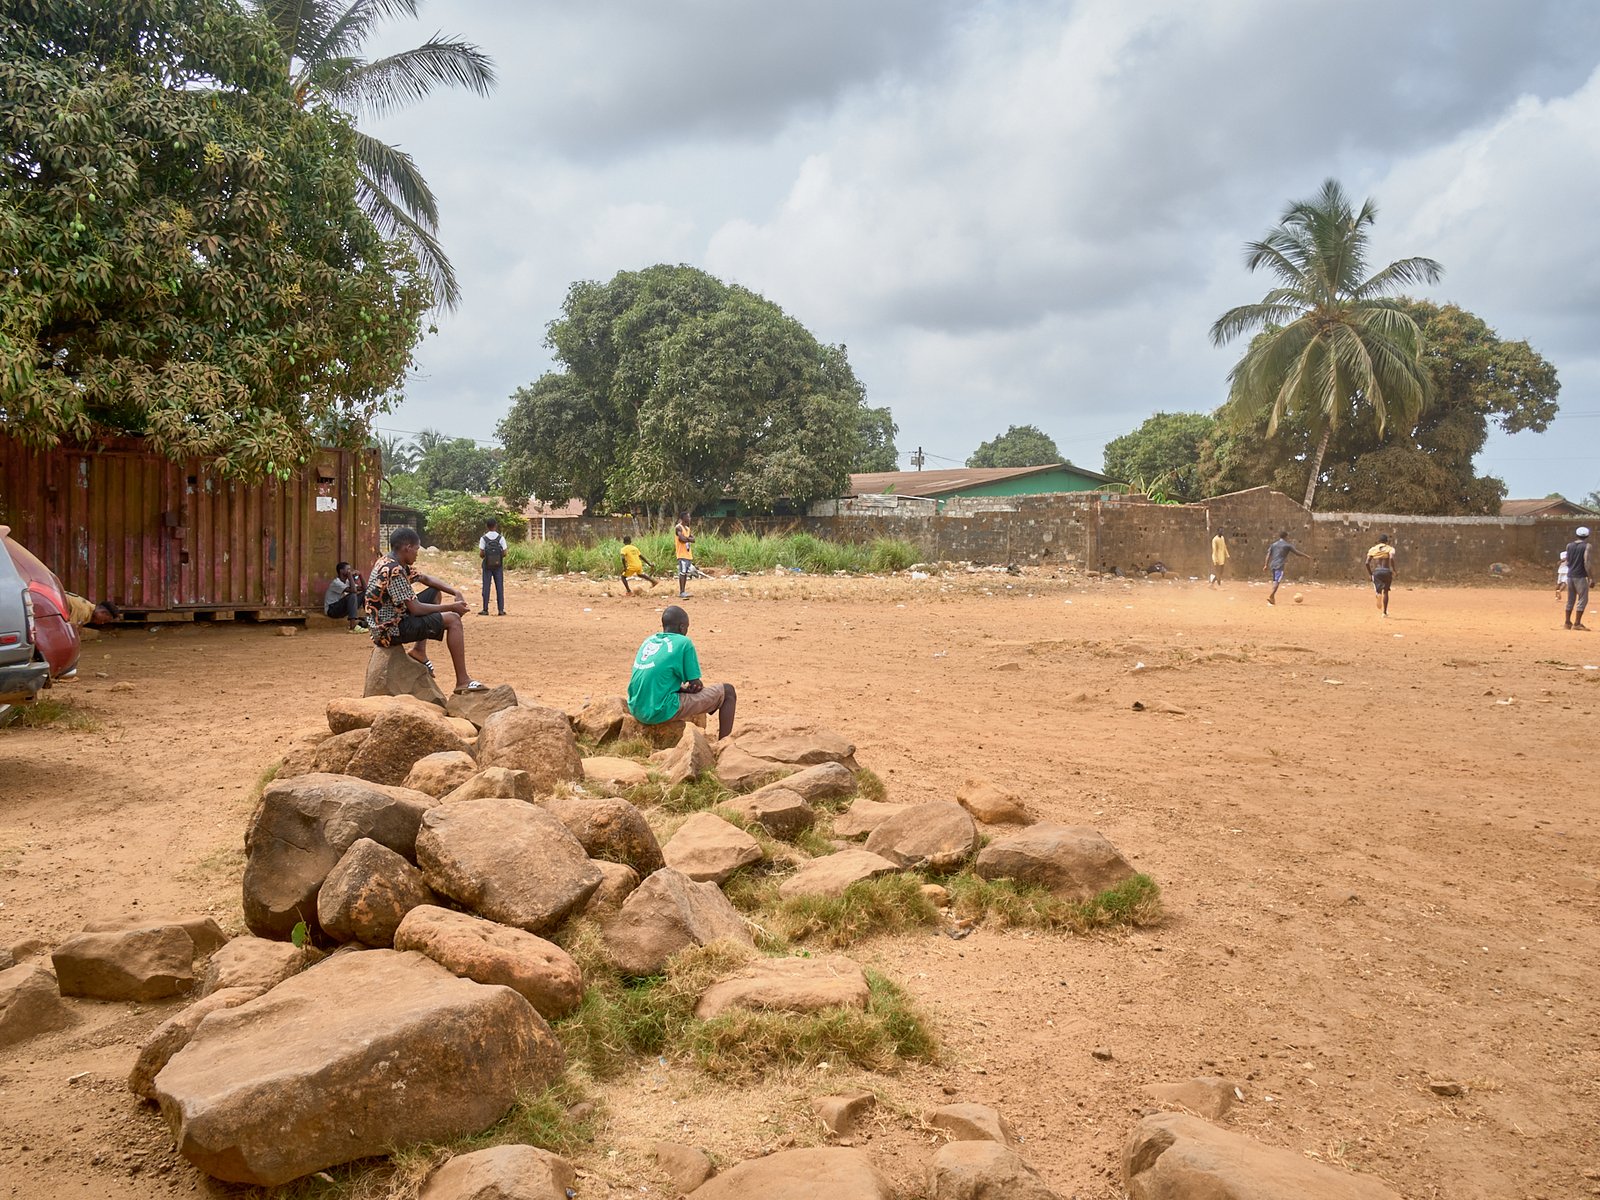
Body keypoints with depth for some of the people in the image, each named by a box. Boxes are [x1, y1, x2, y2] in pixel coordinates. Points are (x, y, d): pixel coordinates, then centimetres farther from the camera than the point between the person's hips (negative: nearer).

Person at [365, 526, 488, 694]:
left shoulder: (389, 562, 8)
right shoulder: (395, 571, -23)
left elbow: (426, 579, 18)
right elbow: (416, 609, -24)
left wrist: (455, 592, 6)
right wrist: (451, 607, -13)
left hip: (391, 619, 10)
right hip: (391, 630, -10)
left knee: (435, 593, 17)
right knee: (453, 620, -12)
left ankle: (419, 650, 12)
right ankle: (463, 681, -11)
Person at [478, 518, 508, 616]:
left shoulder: (483, 538, -6)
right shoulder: (501, 538, -5)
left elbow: (481, 554, -9)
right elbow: (504, 553, -6)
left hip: (487, 565, 0)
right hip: (498, 565, 0)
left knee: (486, 587, 5)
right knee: (499, 587, 5)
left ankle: (485, 609, 6)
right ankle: (501, 609, 5)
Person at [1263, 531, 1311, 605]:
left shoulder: (1274, 544, 15)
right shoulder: (1287, 545, 2)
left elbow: (1268, 555, 10)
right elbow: (1297, 552, 7)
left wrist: (1266, 565, 10)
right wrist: (1306, 556, 20)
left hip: (1272, 565, 6)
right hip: (1280, 566, -6)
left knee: (1275, 581, 14)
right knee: (1277, 581, -13)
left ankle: (1272, 599, 13)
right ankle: (1271, 596, -30)